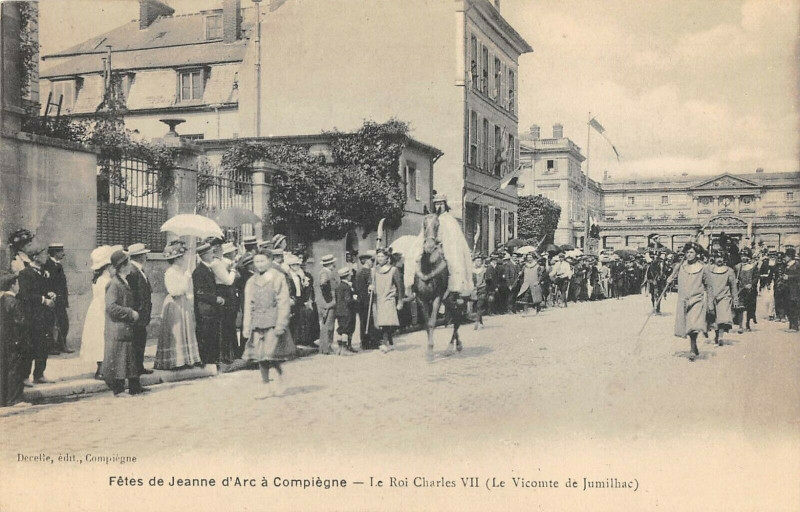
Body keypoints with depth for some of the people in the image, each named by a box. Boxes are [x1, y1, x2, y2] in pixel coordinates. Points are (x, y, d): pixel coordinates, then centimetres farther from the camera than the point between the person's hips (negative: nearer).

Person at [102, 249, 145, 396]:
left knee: (129, 358, 12)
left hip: (126, 328, 10)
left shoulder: (124, 283, 15)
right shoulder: (114, 284, -15)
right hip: (117, 329, -10)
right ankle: (118, 389, 4)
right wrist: (130, 313, -17)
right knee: (118, 357, -3)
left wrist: (133, 314, 11)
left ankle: (134, 387, 17)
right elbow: (111, 307, -22)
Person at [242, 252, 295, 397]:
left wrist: (280, 324, -12)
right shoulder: (251, 282, 12)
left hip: (273, 322, -4)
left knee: (272, 355, -10)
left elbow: (283, 303, -5)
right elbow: (248, 306, 13)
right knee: (260, 358, 3)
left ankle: (279, 385, 5)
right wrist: (247, 326, 5)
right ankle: (267, 388, 11)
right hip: (257, 324, 4)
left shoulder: (278, 278, 0)